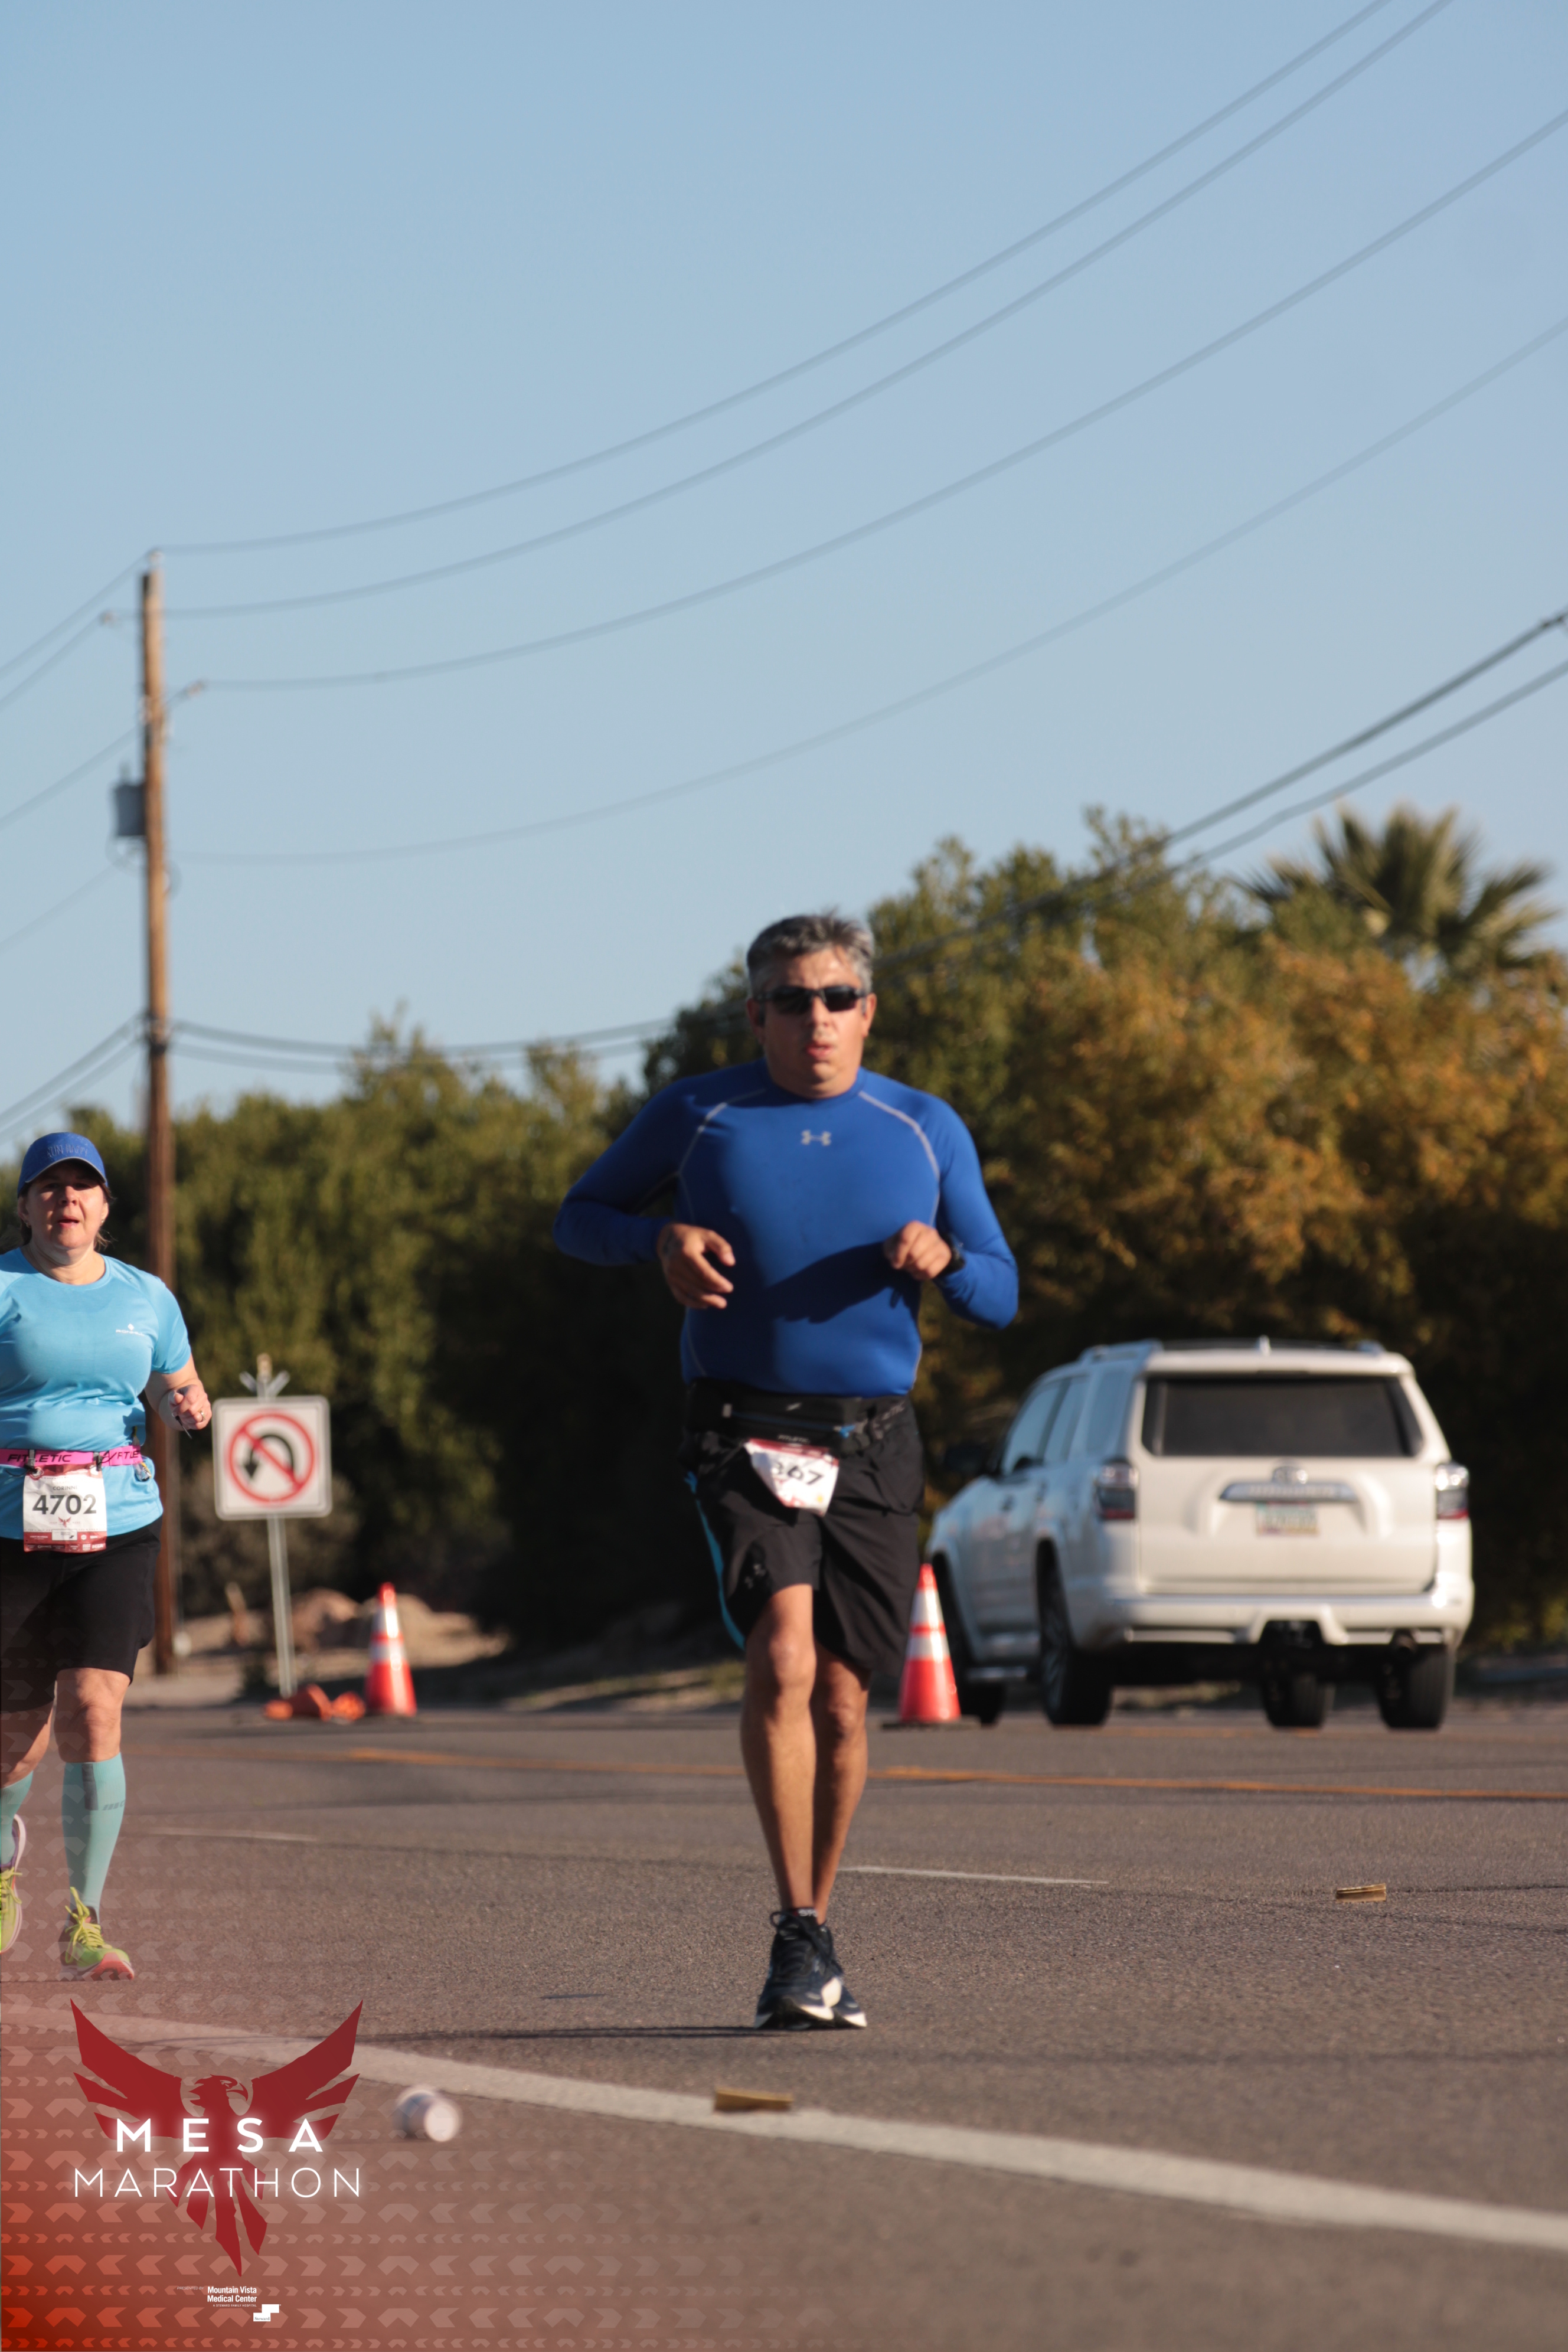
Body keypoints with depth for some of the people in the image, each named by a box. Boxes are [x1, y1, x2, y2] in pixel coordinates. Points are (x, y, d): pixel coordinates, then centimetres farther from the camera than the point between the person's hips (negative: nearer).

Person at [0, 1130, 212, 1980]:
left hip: (116, 1527, 2)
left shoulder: (144, 1297, 10)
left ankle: (82, 1925, -9)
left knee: (93, 1713, -14)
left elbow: (177, 1390, 23)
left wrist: (190, 1404, 0)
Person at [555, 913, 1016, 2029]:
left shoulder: (926, 1130, 8)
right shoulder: (696, 1115, 4)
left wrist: (943, 1259, -13)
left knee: (841, 1698, 5)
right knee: (782, 1657, -22)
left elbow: (1002, 1296, 10)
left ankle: (818, 1930, 22)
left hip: (873, 1446, 2)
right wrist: (662, 1239, -8)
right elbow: (583, 1214, 14)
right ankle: (799, 1935, -19)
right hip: (744, 1436, -2)